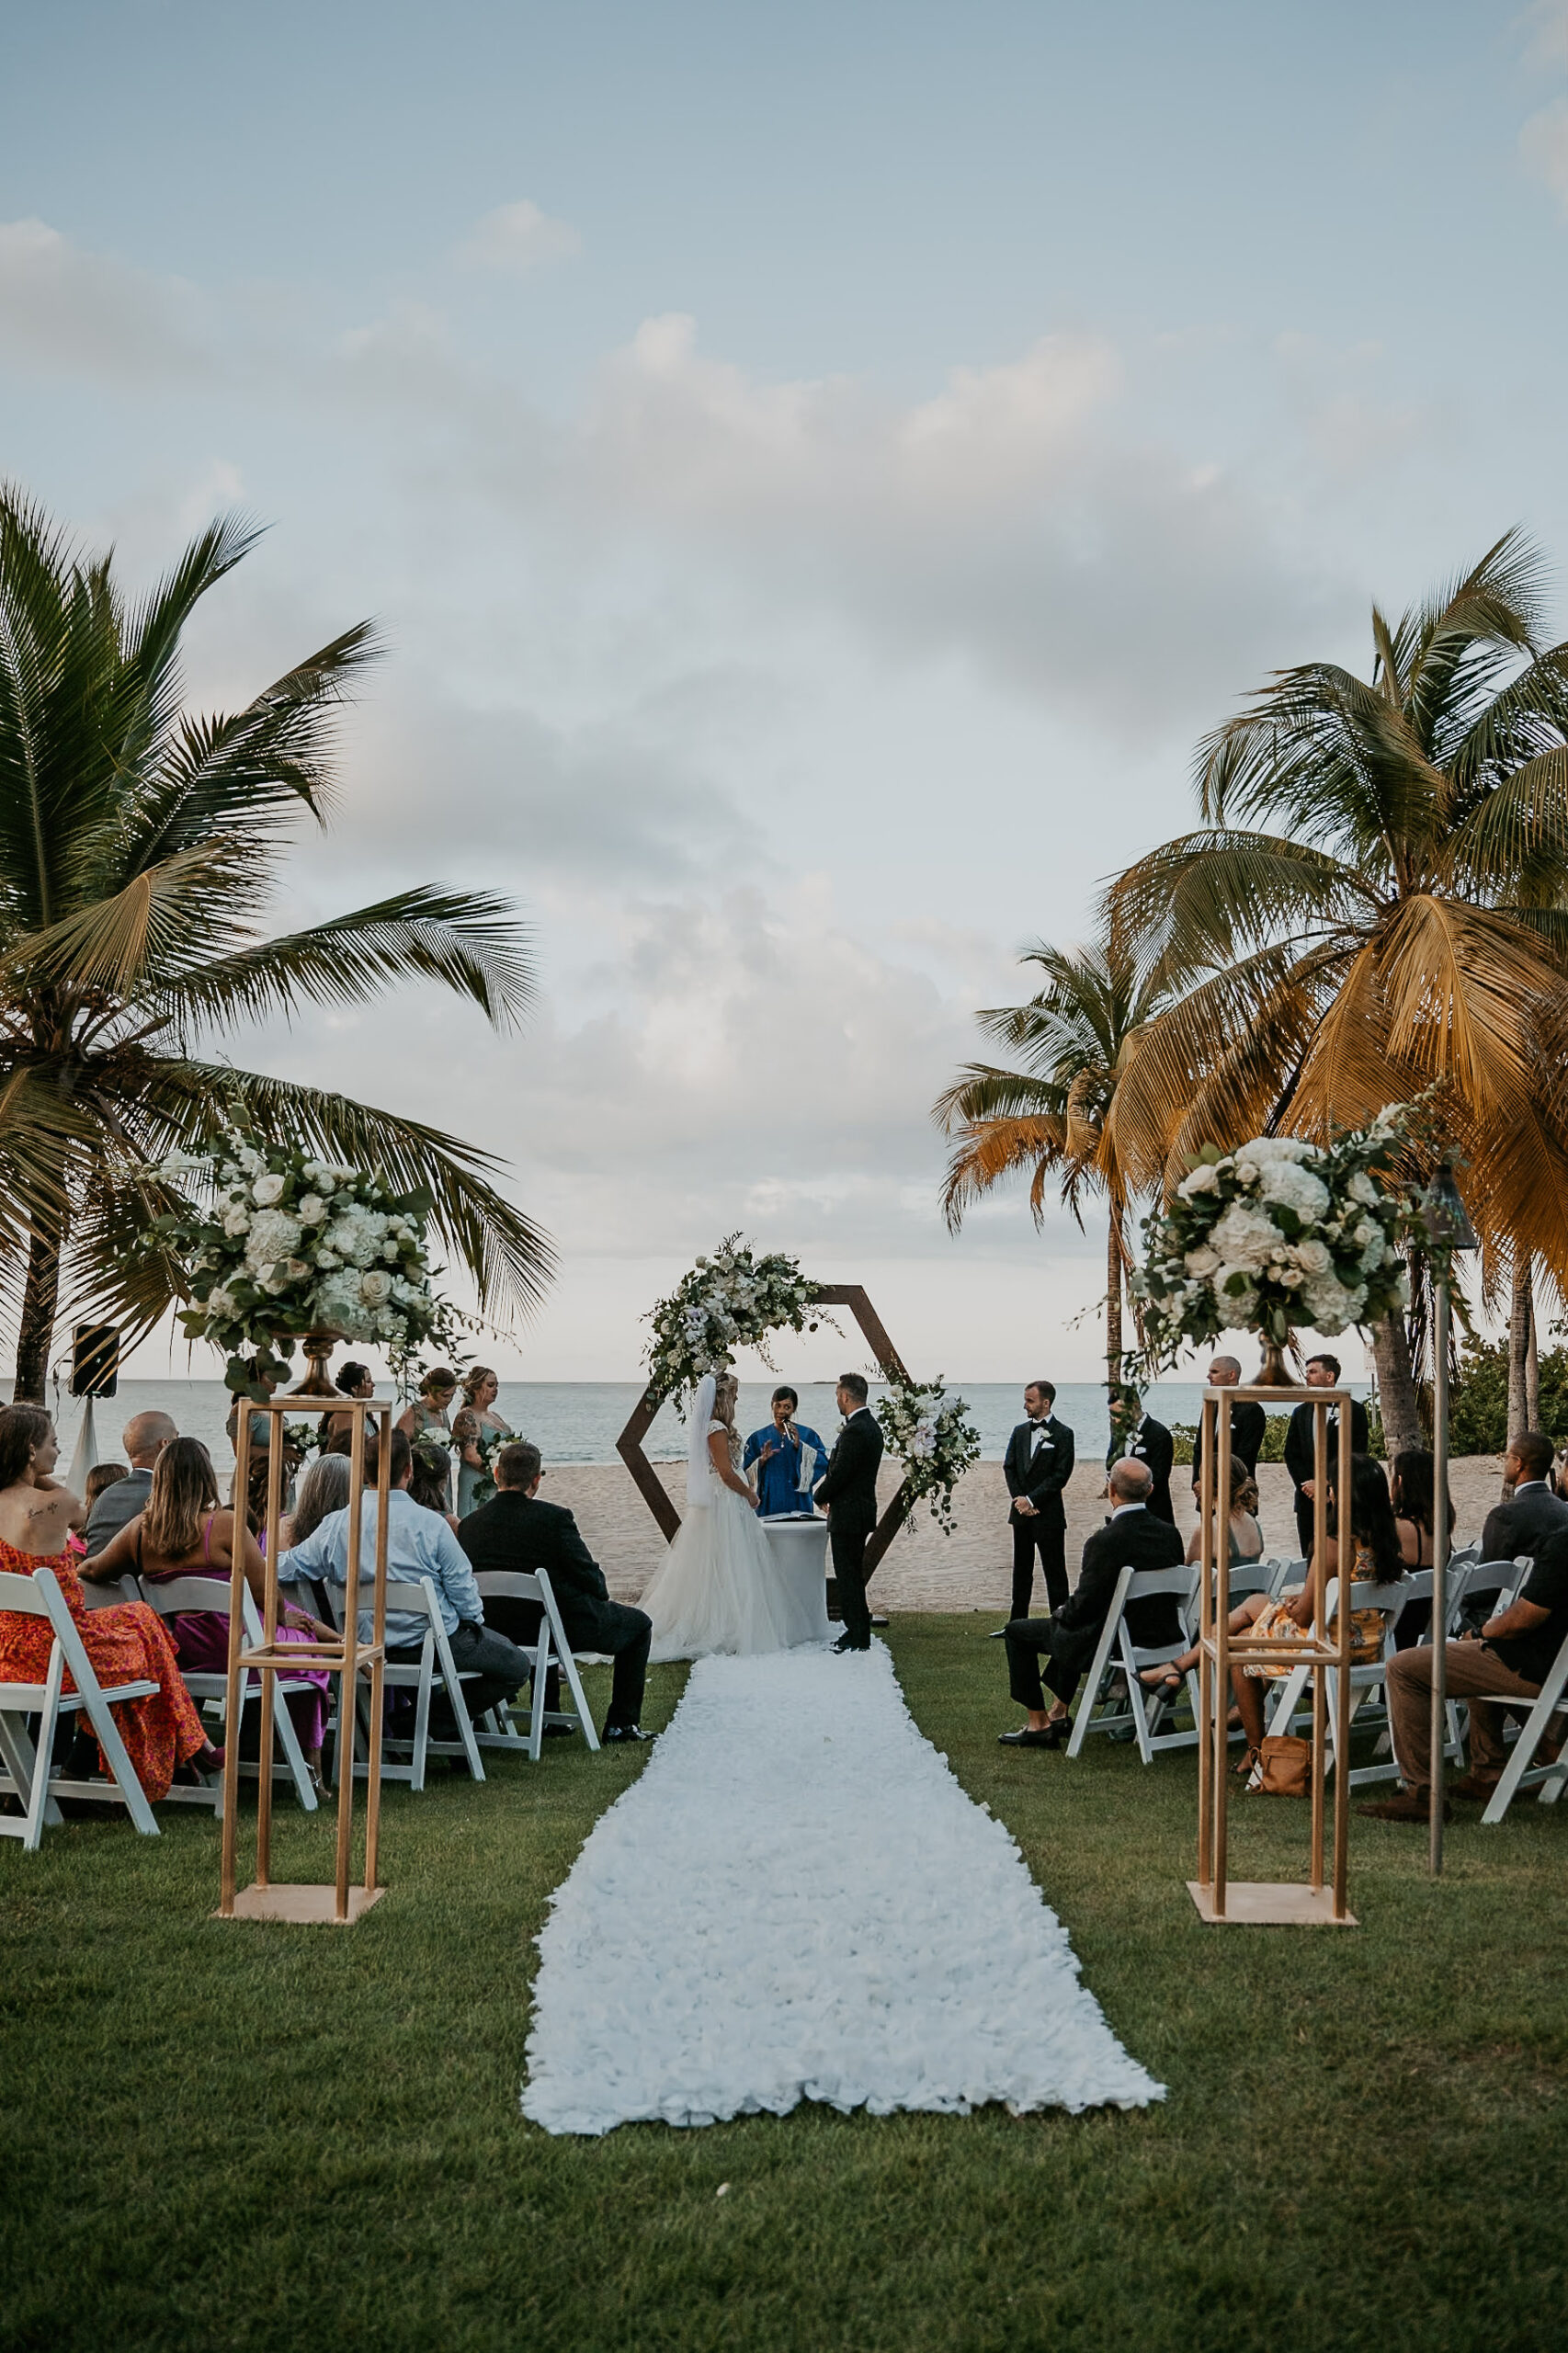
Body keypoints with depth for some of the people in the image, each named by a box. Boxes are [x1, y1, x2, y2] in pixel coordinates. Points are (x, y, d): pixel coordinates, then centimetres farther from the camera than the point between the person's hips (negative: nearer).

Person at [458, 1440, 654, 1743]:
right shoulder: (554, 1517, -22)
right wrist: (600, 1594, 9)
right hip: (567, 1627, -5)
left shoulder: (469, 1525, -8)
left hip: (500, 1630, 6)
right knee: (639, 1623, 19)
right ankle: (621, 1724, 18)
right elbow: (590, 1576, -15)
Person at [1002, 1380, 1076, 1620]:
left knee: (1054, 1571, -2)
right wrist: (1019, 1499, -5)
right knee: (1021, 1570, 11)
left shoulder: (1062, 1434, -6)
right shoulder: (1020, 1431, 11)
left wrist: (1031, 1500, -14)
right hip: (1022, 1512, 6)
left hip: (1048, 1514, -6)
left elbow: (1061, 1475, -12)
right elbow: (1009, 1467, 9)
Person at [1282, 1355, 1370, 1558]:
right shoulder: (1301, 1413, 15)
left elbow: (1356, 1455, -6)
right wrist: (1307, 1485, -4)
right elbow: (1291, 1455, 12)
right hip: (1307, 1499, 4)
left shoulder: (1354, 1410, 0)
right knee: (1310, 1556, 4)